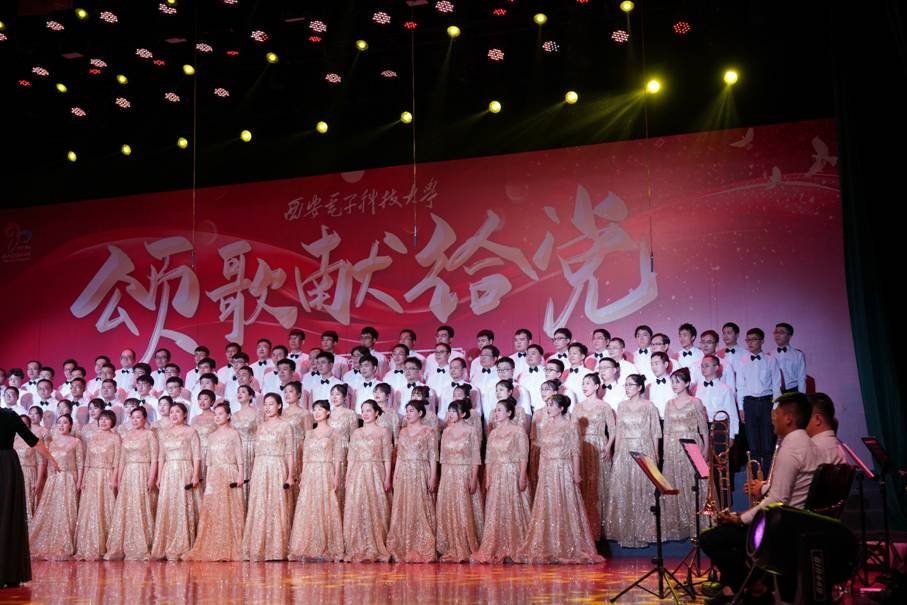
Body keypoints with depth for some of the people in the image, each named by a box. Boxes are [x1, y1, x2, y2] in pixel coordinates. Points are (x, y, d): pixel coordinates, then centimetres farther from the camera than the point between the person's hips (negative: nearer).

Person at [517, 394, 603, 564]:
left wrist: (576, 474, -12)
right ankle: (549, 549, 12)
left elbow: (575, 451, -7)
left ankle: (568, 549, 4)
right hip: (547, 472, 6)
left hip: (564, 470, -6)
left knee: (566, 508, -3)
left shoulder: (570, 425, -4)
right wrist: (540, 471, 10)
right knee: (546, 509, 5)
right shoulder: (547, 426, 13)